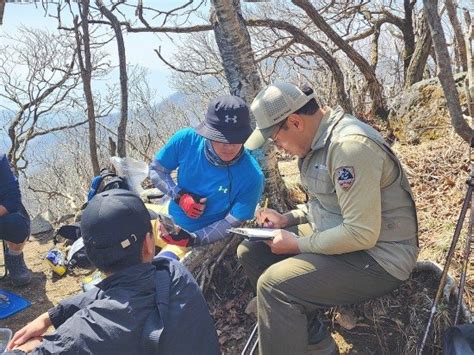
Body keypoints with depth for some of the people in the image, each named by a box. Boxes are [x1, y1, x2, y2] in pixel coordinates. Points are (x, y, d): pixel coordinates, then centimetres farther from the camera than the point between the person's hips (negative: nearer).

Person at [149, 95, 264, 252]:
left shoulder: (251, 177, -28)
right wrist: (180, 197, -22)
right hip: (170, 218, 4)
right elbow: (156, 170, -6)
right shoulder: (186, 140, -22)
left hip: (204, 238, -3)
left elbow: (232, 223, -20)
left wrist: (191, 239, -33)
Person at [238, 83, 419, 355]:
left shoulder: (350, 145, -24)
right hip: (338, 236, 10)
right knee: (251, 252, 6)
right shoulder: (319, 139, 6)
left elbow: (362, 234, -27)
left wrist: (298, 245, -17)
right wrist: (288, 218, 5)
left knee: (274, 284, -27)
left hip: (378, 258, -10)